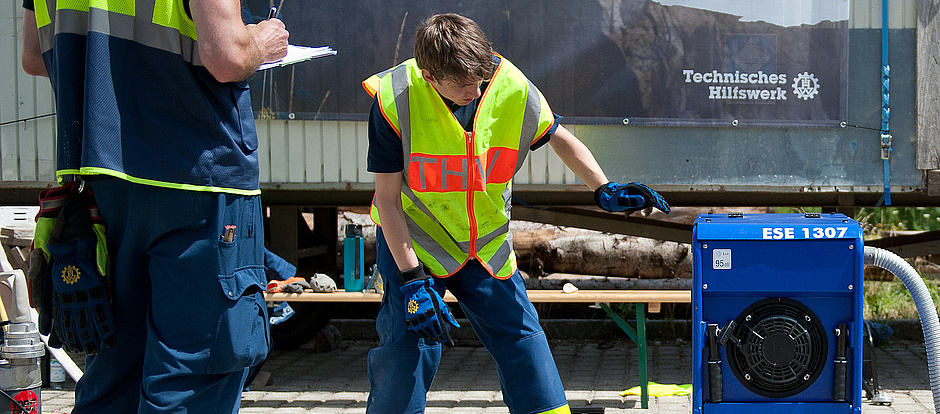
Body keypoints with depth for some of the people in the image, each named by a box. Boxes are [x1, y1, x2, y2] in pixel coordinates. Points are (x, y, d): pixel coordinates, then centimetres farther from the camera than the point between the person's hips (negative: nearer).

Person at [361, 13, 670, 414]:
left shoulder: (511, 87, -17)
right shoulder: (393, 101, -24)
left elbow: (558, 137, 3)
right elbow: (387, 197, -17)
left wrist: (604, 190, -9)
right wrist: (412, 279, -20)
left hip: (487, 241, 3)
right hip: (411, 240, -3)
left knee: (521, 333, 2)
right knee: (407, 347, -10)